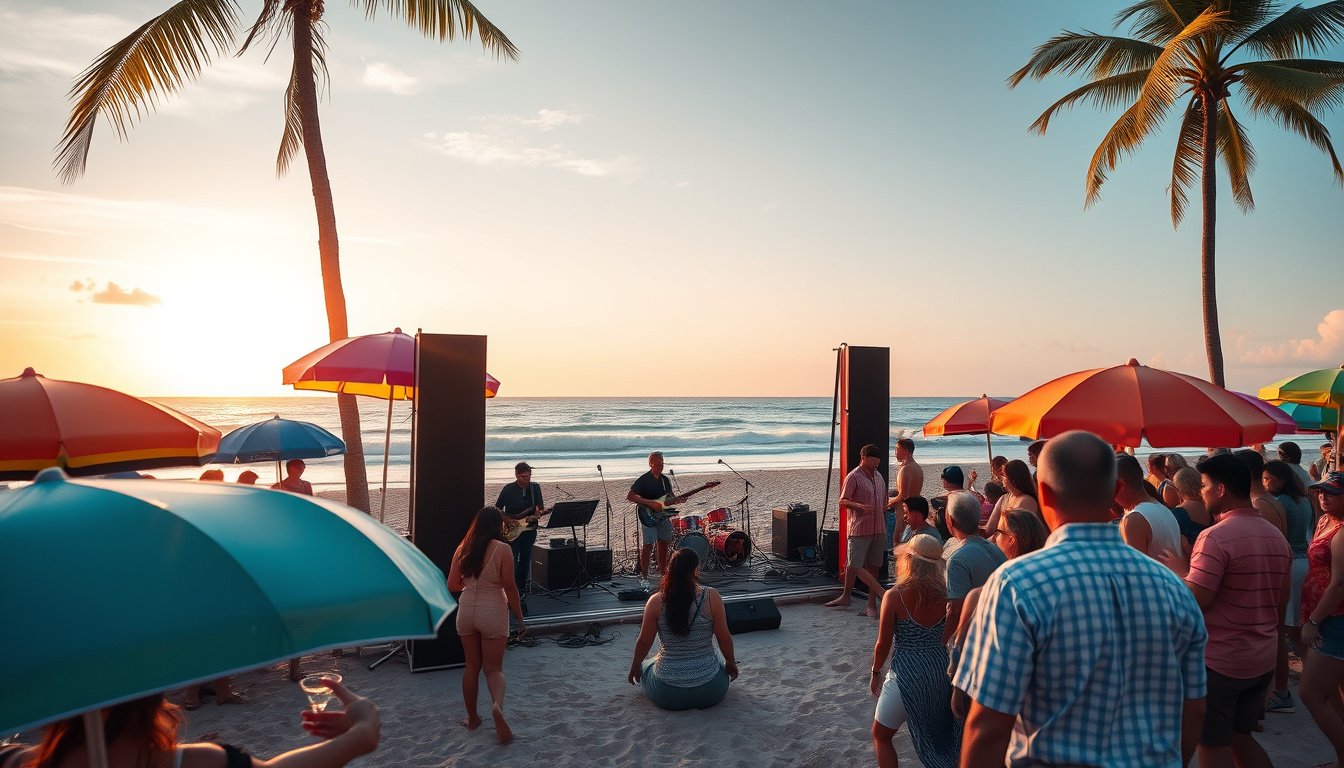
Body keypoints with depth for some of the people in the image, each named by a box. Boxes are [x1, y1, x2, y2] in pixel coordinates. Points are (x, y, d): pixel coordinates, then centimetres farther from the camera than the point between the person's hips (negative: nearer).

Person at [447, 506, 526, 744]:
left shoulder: (463, 548, 1)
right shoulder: (502, 549, -12)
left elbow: (452, 585, 4)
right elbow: (510, 587, -12)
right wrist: (520, 619, -4)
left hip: (466, 610, 4)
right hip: (492, 611, -3)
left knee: (472, 666, 17)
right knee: (494, 667, 4)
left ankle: (472, 718, 26)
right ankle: (497, 706, -23)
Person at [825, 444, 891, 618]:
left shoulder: (878, 476, 15)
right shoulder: (854, 477, -7)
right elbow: (843, 501, -13)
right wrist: (860, 506, -28)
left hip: (877, 530, 6)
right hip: (859, 530, -6)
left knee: (873, 566, 6)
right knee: (854, 565, -5)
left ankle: (872, 604, 11)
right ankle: (846, 596, 14)